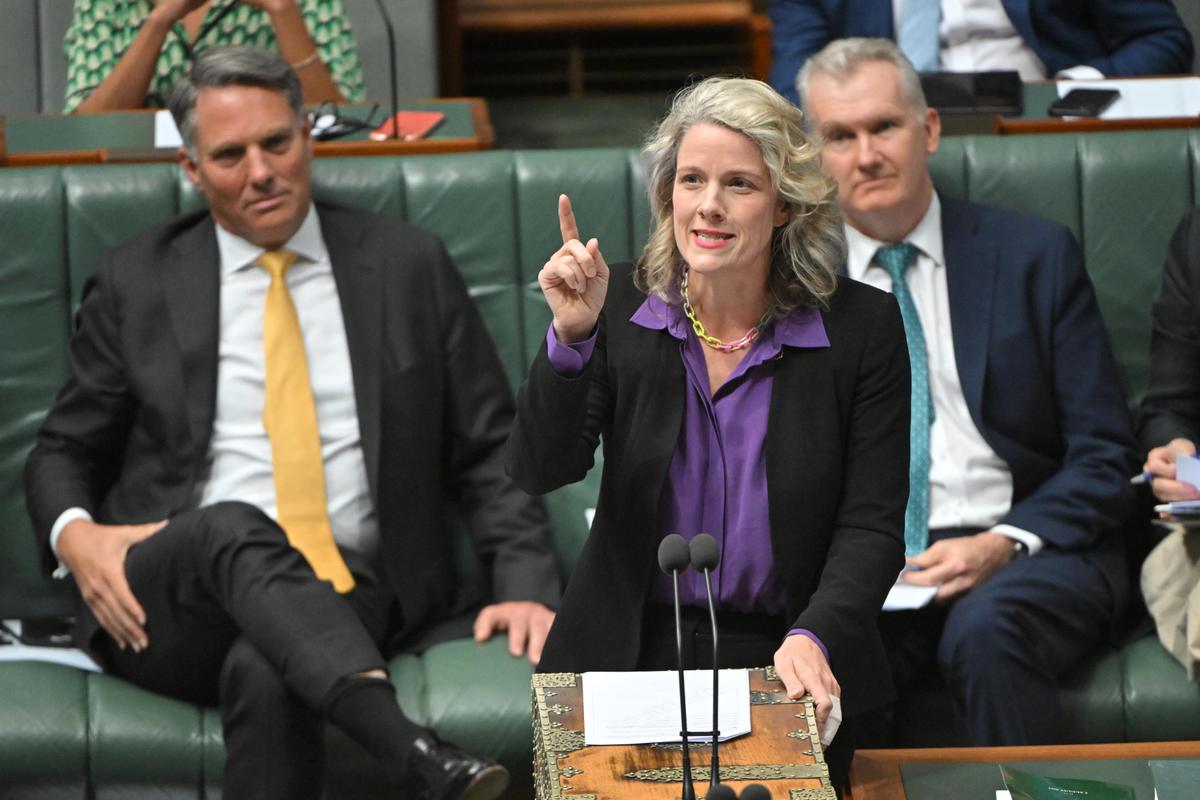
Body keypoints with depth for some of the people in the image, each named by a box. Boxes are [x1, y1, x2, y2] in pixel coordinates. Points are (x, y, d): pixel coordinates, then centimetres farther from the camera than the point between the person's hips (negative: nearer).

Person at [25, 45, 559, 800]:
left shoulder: (408, 264, 13)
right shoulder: (137, 282, 12)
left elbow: (490, 449, 12)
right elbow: (64, 451, 19)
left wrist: (527, 587, -4)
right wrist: (73, 534, -5)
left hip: (352, 604, 0)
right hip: (172, 596, 0)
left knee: (266, 673, -38)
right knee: (233, 526, -38)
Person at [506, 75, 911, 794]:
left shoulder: (862, 326, -3)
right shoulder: (618, 307, 1)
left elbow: (871, 525, -3)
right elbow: (539, 471, -9)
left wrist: (813, 638, -21)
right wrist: (572, 335, -24)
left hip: (783, 665, -1)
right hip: (629, 659, 1)